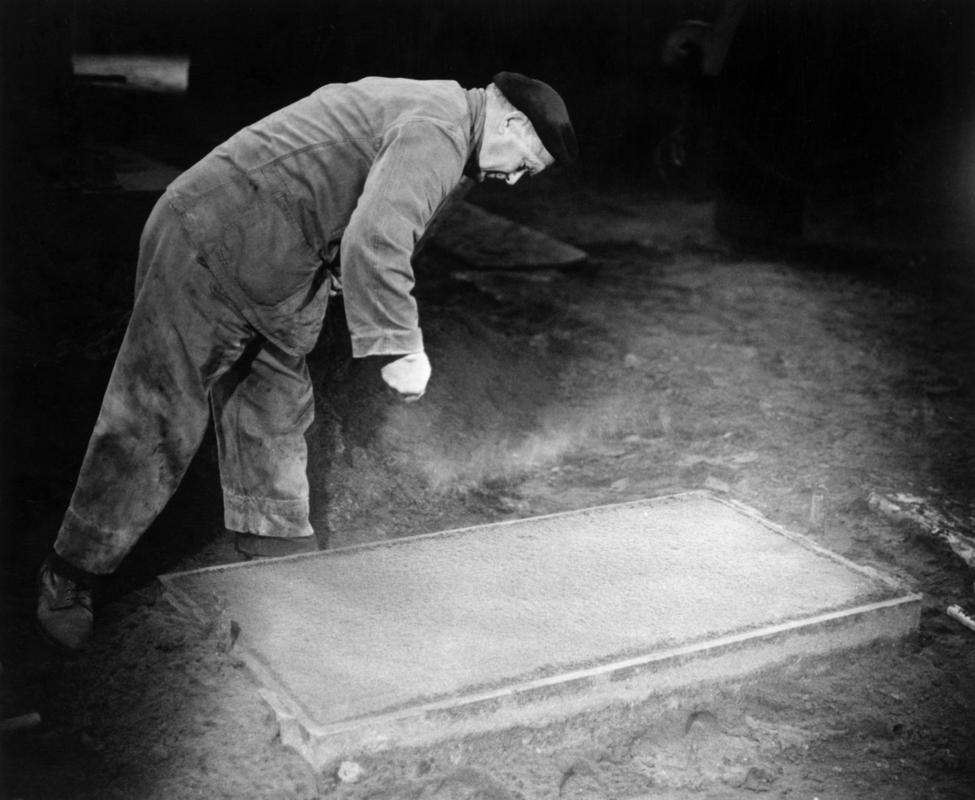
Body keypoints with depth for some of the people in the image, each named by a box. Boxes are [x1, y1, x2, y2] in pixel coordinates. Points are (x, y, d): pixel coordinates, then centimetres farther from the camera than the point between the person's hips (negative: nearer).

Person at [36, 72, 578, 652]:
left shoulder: (429, 108, 16)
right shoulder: (437, 131, -18)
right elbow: (375, 243, -33)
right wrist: (399, 347, -28)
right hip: (211, 249, -11)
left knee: (274, 413, 16)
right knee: (157, 421, -3)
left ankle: (280, 556, 29)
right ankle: (70, 579, 12)